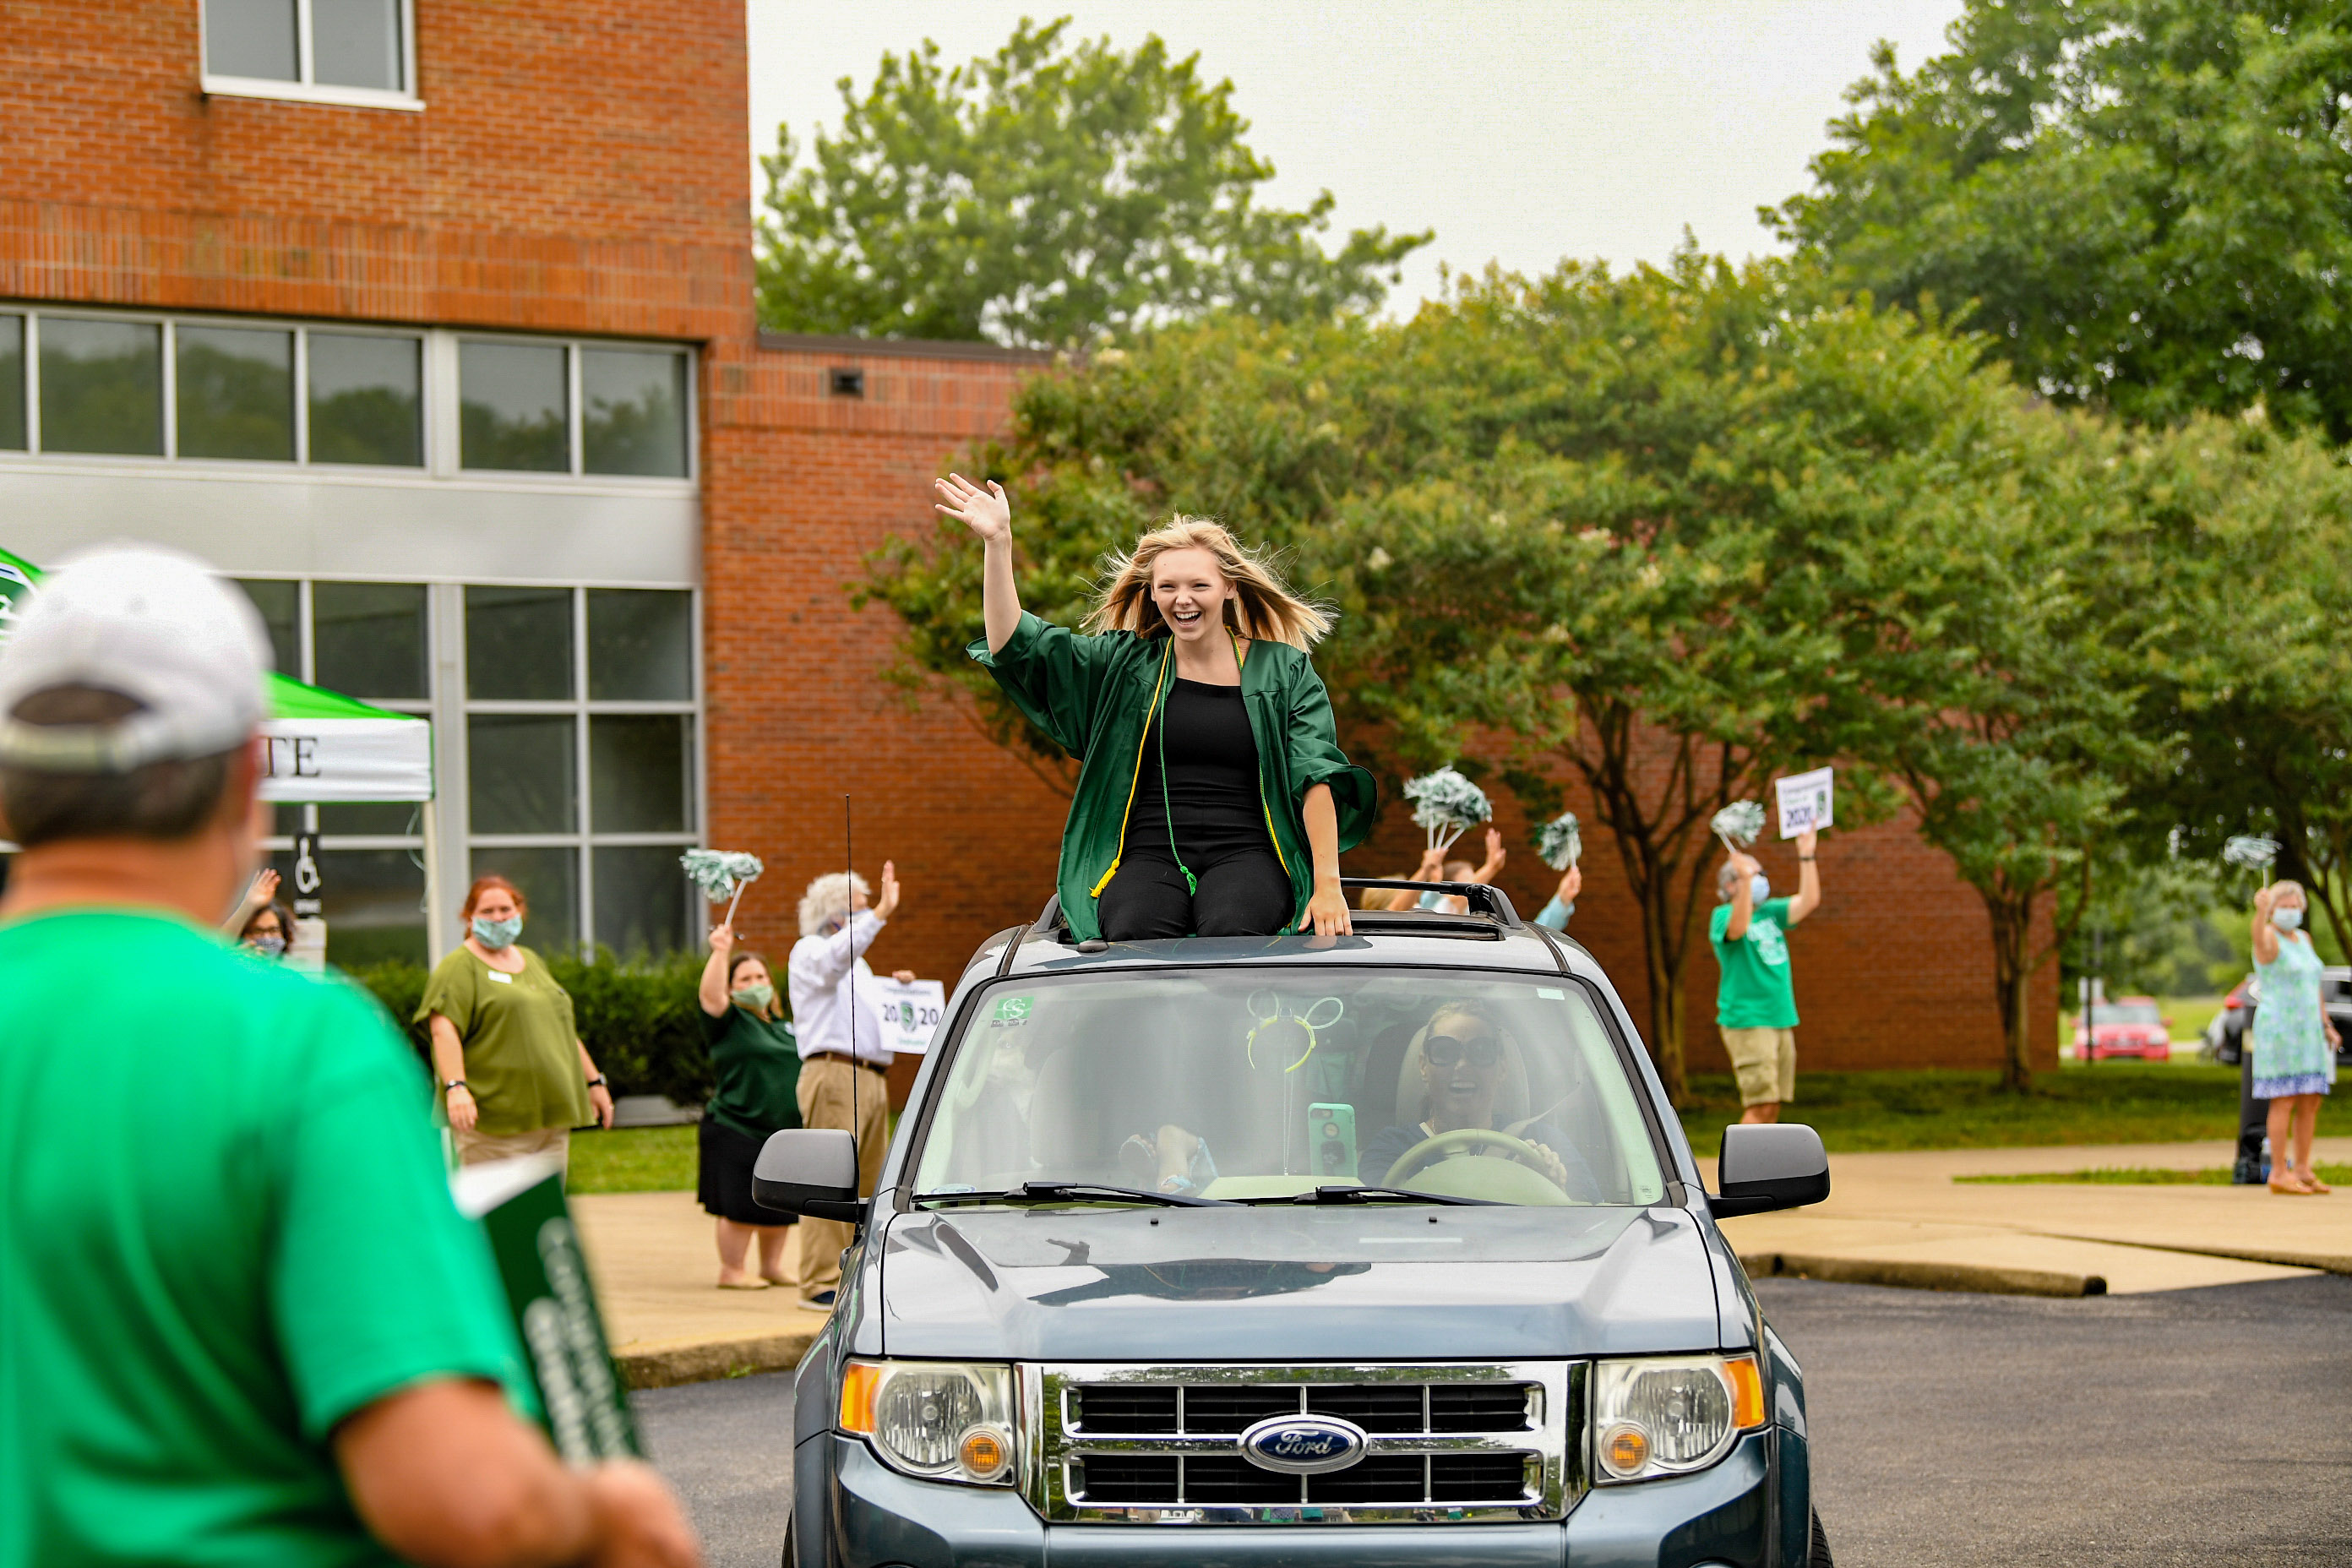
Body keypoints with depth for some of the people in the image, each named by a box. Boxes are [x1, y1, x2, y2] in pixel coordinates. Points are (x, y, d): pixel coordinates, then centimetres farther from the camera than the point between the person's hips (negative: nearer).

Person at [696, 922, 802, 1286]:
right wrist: (721, 953, -32)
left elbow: (802, 1068, 24)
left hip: (785, 1130, 7)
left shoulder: (782, 1025, 16)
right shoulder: (729, 1021, -4)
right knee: (741, 1205, -4)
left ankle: (772, 1266, 24)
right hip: (737, 1130, -7)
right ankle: (731, 1270, 6)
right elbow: (710, 996, -24)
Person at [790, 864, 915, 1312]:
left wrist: (895, 990, 21)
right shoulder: (809, 951, 0)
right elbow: (838, 955, -24)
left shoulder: (856, 964, 28)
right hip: (834, 1072, -9)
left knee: (866, 1182, 8)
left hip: (872, 1080, 9)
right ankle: (820, 1284, -14)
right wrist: (881, 913, -28)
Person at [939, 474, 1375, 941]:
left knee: (1230, 932, -36)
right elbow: (1015, 646, 7)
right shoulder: (1124, 664, 15)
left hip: (1245, 854, -1)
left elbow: (1317, 777, 2)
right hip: (1146, 854, 1)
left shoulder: (1283, 670, 11)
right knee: (1136, 934, -34)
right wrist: (998, 543, -4)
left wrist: (1327, 886, -11)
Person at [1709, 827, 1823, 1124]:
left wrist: (1807, 857, 0)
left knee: (1772, 1105, 6)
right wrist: (1746, 878, -35)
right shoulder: (1722, 915, -6)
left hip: (1781, 1020, 7)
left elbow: (1809, 901, 5)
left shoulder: (1770, 912, 15)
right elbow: (1737, 928, -29)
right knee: (1761, 1104, -15)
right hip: (1747, 1022, -7)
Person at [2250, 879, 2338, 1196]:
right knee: (2284, 1101, -8)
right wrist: (2261, 911, -56)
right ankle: (2279, 1173, -4)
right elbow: (2259, 938, -36)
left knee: (2311, 1102, 7)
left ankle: (2302, 1170, 14)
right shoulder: (2270, 938, -9)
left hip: (2307, 1032, 8)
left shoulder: (2304, 939, 15)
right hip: (2278, 1028, -8)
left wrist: (2326, 1025, 19)